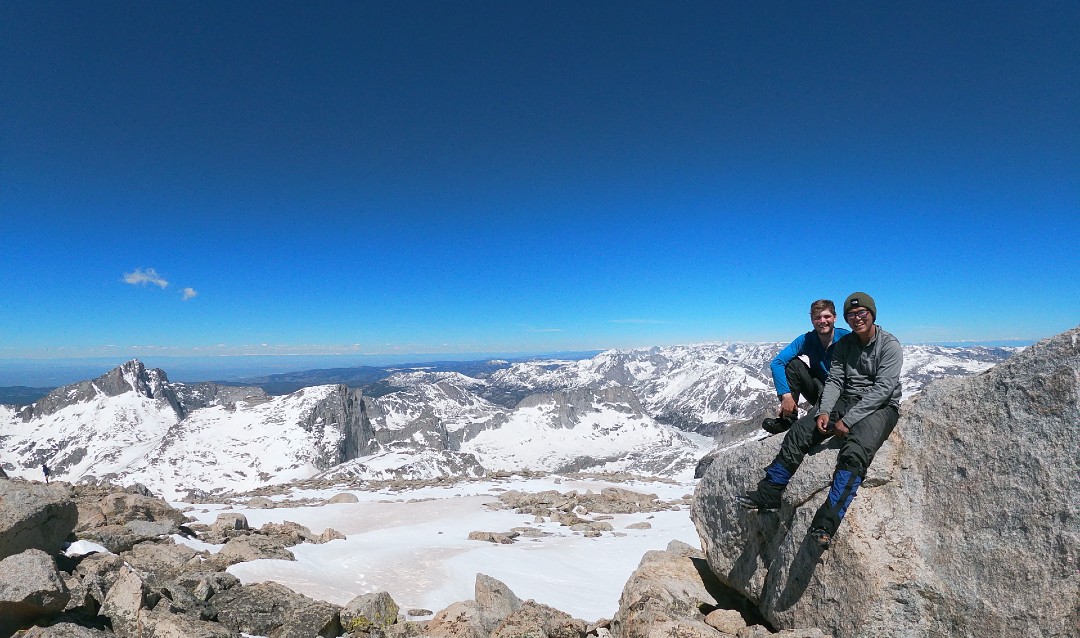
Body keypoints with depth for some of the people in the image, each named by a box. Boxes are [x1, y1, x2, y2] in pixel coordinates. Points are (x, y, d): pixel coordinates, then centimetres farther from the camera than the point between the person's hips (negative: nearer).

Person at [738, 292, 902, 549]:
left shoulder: (889, 345, -8)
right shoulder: (844, 344, 10)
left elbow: (882, 388, -18)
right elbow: (834, 380, 6)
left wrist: (848, 421, -24)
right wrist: (824, 412, -14)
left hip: (880, 407, -6)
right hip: (845, 402, 6)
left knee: (855, 452, -34)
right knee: (798, 433, -14)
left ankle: (825, 524, -39)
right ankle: (768, 494, -9)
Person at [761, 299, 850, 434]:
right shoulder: (806, 340, -8)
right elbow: (776, 363, -18)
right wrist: (786, 394, -30)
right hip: (818, 392, 4)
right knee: (793, 364, -19)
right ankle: (788, 418, -15)